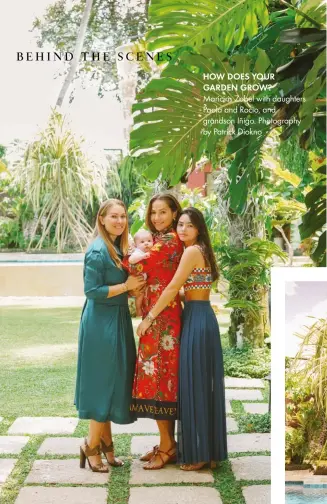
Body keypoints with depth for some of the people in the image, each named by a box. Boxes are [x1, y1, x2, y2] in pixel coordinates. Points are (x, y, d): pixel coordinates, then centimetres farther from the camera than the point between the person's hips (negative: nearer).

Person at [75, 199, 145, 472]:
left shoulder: (119, 248, 10)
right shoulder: (98, 250, -16)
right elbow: (92, 291, -19)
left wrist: (135, 284, -2)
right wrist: (127, 286, -17)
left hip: (118, 321, 9)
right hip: (101, 323, -9)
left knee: (113, 382, 14)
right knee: (103, 382, -1)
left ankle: (105, 443, 25)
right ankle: (92, 445, 13)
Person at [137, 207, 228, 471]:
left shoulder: (192, 251, -13)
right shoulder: (202, 251, 16)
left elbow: (172, 289, -15)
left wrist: (150, 317, -10)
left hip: (196, 320, -10)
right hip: (202, 317, 10)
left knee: (194, 383, -3)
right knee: (202, 383, 12)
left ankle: (199, 454, 4)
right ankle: (207, 449, 19)